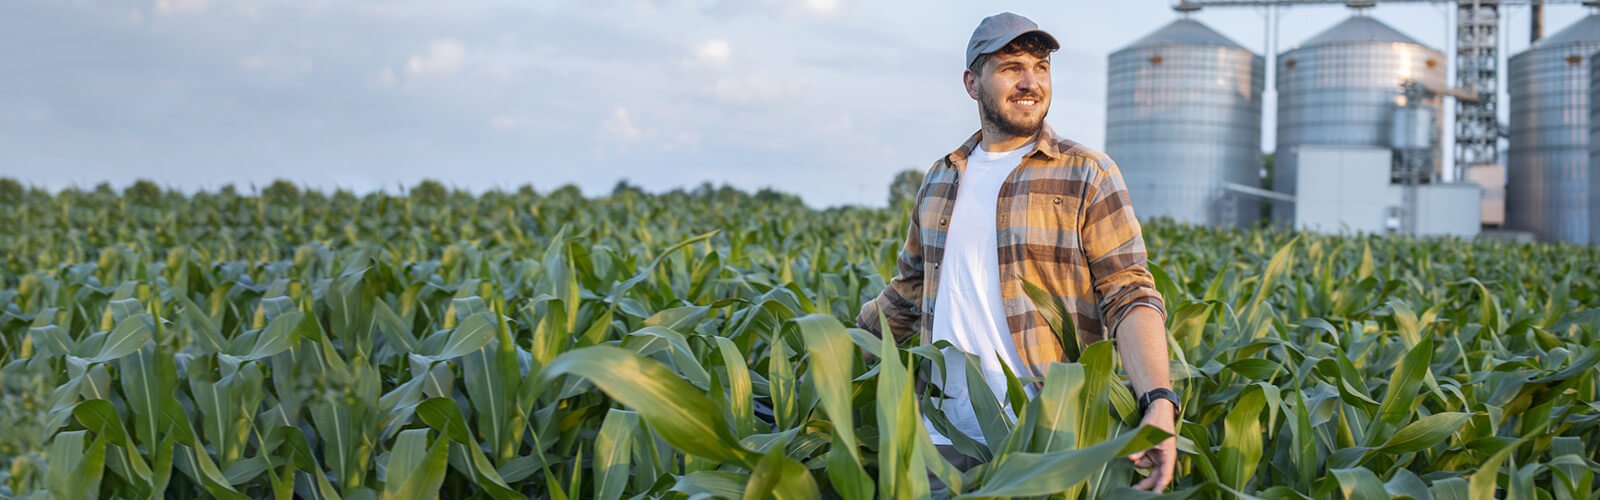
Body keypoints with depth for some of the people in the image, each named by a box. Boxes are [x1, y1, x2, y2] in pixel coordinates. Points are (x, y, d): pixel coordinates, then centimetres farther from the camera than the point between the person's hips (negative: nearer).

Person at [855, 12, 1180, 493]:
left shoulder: (1088, 176, -1)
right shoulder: (940, 179, 13)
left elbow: (1129, 298, -9)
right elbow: (907, 294, 23)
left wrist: (1160, 404, -23)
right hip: (947, 433, 4)